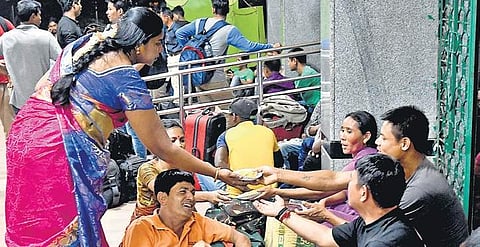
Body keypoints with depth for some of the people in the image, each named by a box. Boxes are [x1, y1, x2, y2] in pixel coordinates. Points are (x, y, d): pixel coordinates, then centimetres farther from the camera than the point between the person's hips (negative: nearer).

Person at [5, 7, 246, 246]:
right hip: (59, 152, -8)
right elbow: (163, 149, -10)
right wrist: (217, 173, -4)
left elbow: (41, 86, 17)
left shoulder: (84, 42, 10)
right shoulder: (127, 80, -12)